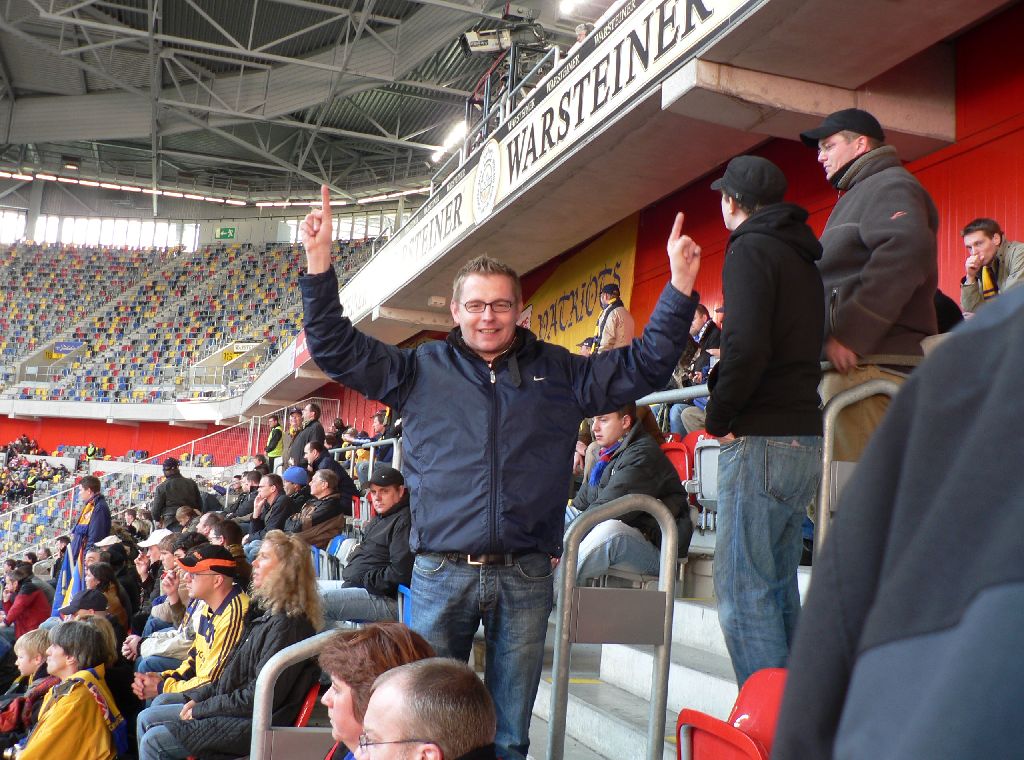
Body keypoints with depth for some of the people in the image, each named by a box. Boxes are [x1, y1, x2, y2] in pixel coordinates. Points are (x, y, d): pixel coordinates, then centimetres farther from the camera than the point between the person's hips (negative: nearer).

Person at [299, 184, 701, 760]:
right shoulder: (422, 369, 8)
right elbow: (338, 349, 4)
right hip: (443, 575, 0)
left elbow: (646, 365, 8)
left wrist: (680, 286, -2)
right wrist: (320, 264, -7)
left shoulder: (558, 371, 10)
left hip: (526, 578, 1)